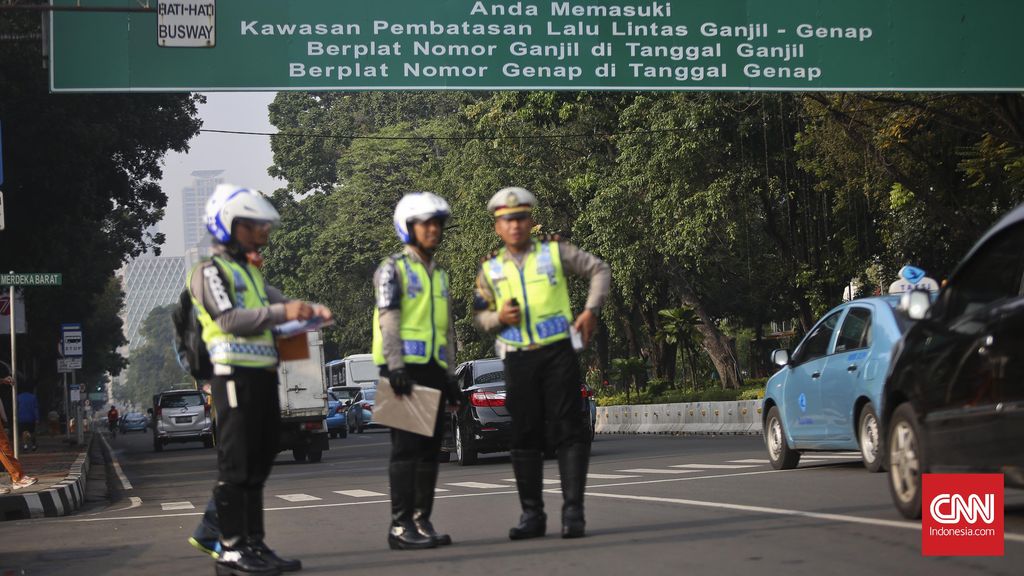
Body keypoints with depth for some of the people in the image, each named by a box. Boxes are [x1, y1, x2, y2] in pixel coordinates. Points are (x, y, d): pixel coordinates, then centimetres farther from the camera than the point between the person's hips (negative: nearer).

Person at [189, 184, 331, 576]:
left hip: (263, 377, 9)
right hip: (235, 376, -9)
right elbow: (229, 319, -16)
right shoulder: (210, 271, -4)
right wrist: (282, 313, -21)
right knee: (235, 466, -8)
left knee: (258, 466, 10)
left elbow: (278, 301, 20)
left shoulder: (250, 272, 24)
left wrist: (311, 309, -1)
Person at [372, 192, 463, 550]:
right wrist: (395, 367, -21)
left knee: (430, 449, 7)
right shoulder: (393, 269, -1)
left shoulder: (439, 275, 21)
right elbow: (388, 320, -11)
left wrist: (450, 375, 18)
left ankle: (422, 521, 12)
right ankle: (400, 525, -9)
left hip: (433, 369, 7)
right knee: (406, 447, -9)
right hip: (404, 366, -7)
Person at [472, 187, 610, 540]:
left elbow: (599, 270, 12)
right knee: (525, 435, 4)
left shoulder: (555, 252, 3)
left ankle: (573, 511, -3)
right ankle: (532, 514, 11)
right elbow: (479, 316, 14)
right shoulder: (490, 268, 9)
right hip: (518, 359, 2)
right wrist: (499, 317, -8)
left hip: (558, 352, -2)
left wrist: (591, 311, -1)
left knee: (568, 430, -5)